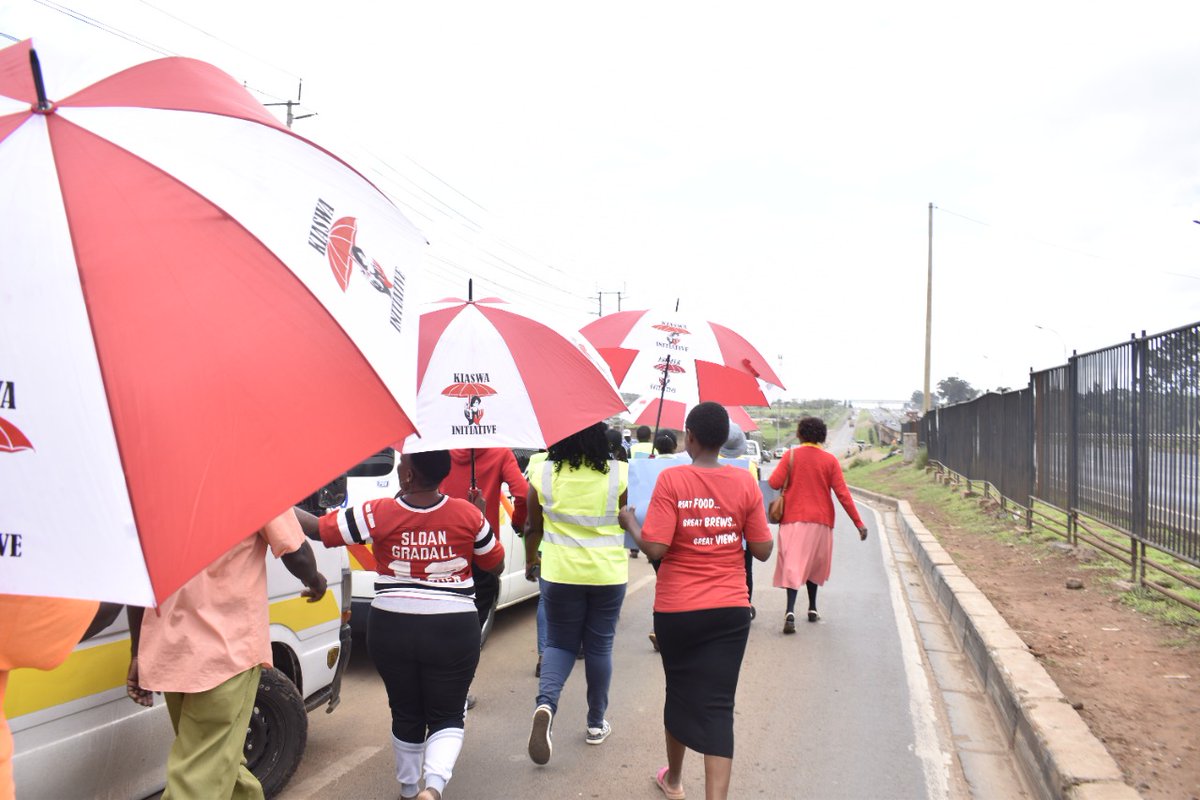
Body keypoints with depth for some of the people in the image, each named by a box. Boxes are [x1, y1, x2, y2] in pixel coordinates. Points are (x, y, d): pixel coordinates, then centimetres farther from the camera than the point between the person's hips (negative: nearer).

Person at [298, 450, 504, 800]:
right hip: (453, 631, -1)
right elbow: (496, 564, 4)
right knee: (447, 717, 12)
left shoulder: (377, 514, -11)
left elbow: (316, 528, -3)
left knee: (406, 714, 20)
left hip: (392, 629, 1)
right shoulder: (468, 514, -8)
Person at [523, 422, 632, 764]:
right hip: (608, 574, 0)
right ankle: (596, 723, 25)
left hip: (559, 573, 0)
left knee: (559, 643, 14)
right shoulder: (619, 474, -10)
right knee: (599, 646, 14)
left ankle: (545, 703, -11)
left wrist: (530, 561, 19)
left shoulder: (542, 475, -7)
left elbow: (533, 528, 3)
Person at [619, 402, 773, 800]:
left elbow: (655, 548, -17)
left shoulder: (672, 480, -11)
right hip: (730, 609, 1)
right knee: (717, 704, 3)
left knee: (679, 691, 19)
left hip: (676, 609, 0)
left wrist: (630, 522, 2)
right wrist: (765, 520, 18)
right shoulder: (745, 482, -4)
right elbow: (763, 551, -1)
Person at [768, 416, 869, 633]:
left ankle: (790, 611, -24)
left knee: (793, 565, -6)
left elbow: (774, 483, -12)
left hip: (793, 519, -2)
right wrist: (859, 523, -2)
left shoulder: (791, 455, -4)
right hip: (821, 520, 2)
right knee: (814, 564, 20)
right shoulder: (830, 460, -1)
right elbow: (842, 493, -5)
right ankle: (812, 609, 28)